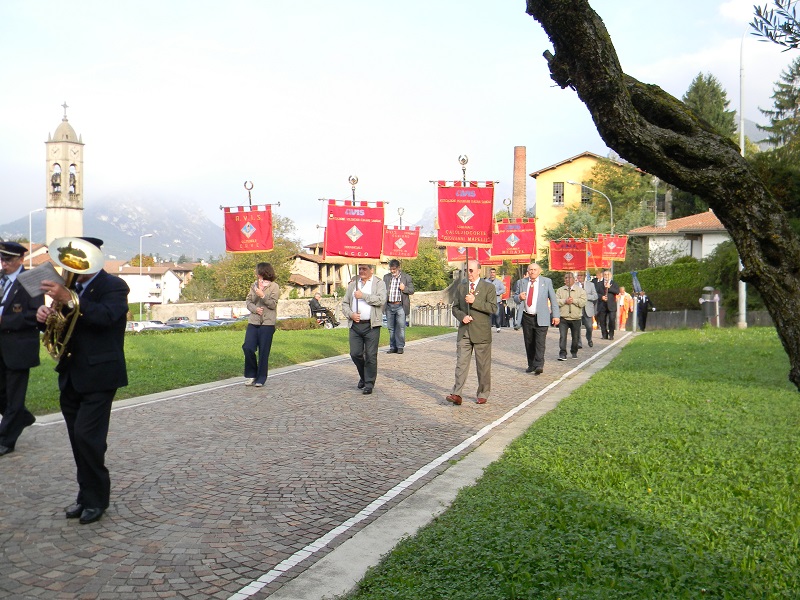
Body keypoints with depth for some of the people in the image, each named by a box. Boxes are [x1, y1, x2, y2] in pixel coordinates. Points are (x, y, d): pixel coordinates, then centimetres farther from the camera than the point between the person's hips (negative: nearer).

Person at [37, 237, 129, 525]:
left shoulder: (114, 286, -8)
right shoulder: (72, 287, 13)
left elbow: (106, 316, -26)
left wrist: (68, 299, -35)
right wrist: (46, 316, -10)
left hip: (98, 376, -7)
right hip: (72, 377, 7)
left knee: (87, 437, -10)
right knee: (79, 439, 10)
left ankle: (96, 498, 4)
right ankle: (88, 495, 21)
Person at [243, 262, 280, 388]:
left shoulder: (274, 287, -1)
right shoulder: (254, 285, 14)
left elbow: (273, 304, -8)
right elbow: (248, 301, 11)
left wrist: (262, 295, -20)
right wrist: (255, 308, -9)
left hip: (267, 323, -4)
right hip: (253, 321, 4)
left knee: (263, 351, 0)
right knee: (247, 347, -6)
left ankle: (261, 378, 11)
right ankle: (251, 374, 13)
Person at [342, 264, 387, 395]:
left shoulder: (379, 283, 3)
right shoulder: (353, 283, 16)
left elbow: (381, 300, -13)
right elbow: (345, 303, 16)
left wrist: (363, 296, -13)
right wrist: (350, 314, -2)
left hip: (371, 325, -4)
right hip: (355, 325, 4)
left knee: (371, 356, -3)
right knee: (355, 354, 3)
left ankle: (369, 383, 8)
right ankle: (363, 376, 27)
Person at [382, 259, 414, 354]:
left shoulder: (406, 277, 3)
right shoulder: (386, 277, 12)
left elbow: (412, 290, 5)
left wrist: (405, 288, -15)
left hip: (400, 306, -3)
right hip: (389, 306, 3)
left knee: (400, 327, -5)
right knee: (391, 328, 7)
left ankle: (400, 347, 2)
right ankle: (393, 347, 14)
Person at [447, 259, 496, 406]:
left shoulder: (489, 287, 0)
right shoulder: (460, 287, 12)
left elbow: (493, 308, -10)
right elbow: (455, 308, 14)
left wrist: (475, 301, -19)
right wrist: (462, 316, -7)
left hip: (481, 333, -3)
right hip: (464, 332, 3)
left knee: (483, 365, 6)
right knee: (461, 363, -5)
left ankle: (483, 394, 18)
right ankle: (457, 394, -9)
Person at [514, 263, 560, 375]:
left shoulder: (546, 281, 4)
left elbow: (553, 299, 4)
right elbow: (515, 298, 14)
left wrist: (556, 315, -4)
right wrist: (519, 297, -11)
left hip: (541, 318, -3)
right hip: (527, 317, 3)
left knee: (540, 342, -12)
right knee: (529, 343, 8)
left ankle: (539, 365, -16)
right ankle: (531, 365, 18)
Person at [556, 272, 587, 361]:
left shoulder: (580, 290, 5)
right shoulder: (560, 290, 8)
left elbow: (583, 302, -6)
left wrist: (573, 300, -14)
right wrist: (565, 301, -14)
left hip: (576, 318, 0)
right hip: (563, 318, 0)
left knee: (576, 337, 9)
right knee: (562, 336, -10)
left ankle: (574, 352, 29)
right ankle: (562, 354, -8)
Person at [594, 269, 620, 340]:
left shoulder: (614, 283, 10)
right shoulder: (599, 283, 10)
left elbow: (617, 291, -4)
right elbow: (596, 293, 2)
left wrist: (609, 287, -11)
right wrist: (601, 297, -14)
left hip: (611, 305, -1)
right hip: (602, 305, 1)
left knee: (612, 320, -7)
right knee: (602, 321, 2)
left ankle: (611, 335, 3)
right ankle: (604, 335, 11)